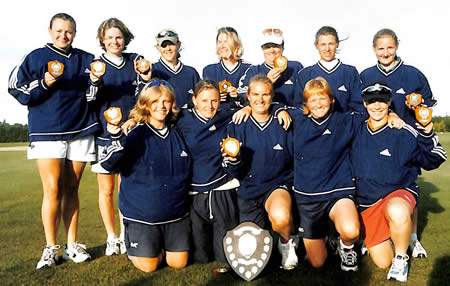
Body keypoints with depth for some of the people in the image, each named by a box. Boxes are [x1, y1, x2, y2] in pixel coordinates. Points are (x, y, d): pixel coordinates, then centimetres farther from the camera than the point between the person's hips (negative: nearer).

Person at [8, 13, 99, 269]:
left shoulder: (86, 60, 11)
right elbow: (17, 90, 1)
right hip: (47, 133, -2)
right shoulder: (36, 57, 5)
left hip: (80, 132, 2)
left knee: (71, 190, 8)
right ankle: (50, 248, 8)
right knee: (53, 190, -6)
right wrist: (43, 84, -15)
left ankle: (73, 245, 16)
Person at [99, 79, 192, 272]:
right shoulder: (136, 134, -11)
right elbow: (109, 165, -25)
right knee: (148, 266, 2)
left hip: (176, 213, 4)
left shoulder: (177, 134, 4)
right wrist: (116, 137, -40)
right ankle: (132, 244, 31)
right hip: (141, 214, -4)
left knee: (178, 263, 6)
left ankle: (161, 244, 36)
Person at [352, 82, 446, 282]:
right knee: (382, 262, 4)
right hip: (367, 202, 3)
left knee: (397, 212, -42)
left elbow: (433, 160, -12)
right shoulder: (359, 132, 2)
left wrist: (427, 133, -24)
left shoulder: (403, 133, -10)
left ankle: (401, 257, -13)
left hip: (399, 193, -3)